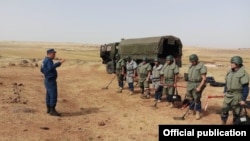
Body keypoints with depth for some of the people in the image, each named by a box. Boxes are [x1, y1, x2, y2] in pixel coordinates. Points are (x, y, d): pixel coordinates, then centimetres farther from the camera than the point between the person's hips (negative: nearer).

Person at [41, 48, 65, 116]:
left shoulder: (45, 60, 14)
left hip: (47, 80, 11)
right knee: (53, 95, -9)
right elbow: (51, 67, -38)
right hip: (51, 81, -11)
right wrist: (59, 63, -43)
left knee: (49, 95, 15)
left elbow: (42, 70, 23)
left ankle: (49, 109, 23)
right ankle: (52, 111, -7)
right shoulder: (48, 60, -17)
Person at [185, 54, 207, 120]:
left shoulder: (202, 66, -12)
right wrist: (188, 85, 15)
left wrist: (199, 87, -21)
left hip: (197, 85, -7)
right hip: (190, 85, 7)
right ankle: (192, 111, 25)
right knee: (190, 99, 11)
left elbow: (204, 78, -15)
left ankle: (198, 113, 7)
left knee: (197, 99, -5)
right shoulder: (191, 66, 13)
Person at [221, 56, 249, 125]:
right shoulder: (230, 72, 3)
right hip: (228, 96, 6)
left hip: (237, 97, -6)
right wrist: (225, 92, 17)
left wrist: (243, 100, -16)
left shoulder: (243, 74, -18)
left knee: (236, 113, 8)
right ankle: (223, 123, 24)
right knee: (224, 111, 9)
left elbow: (246, 88, -16)